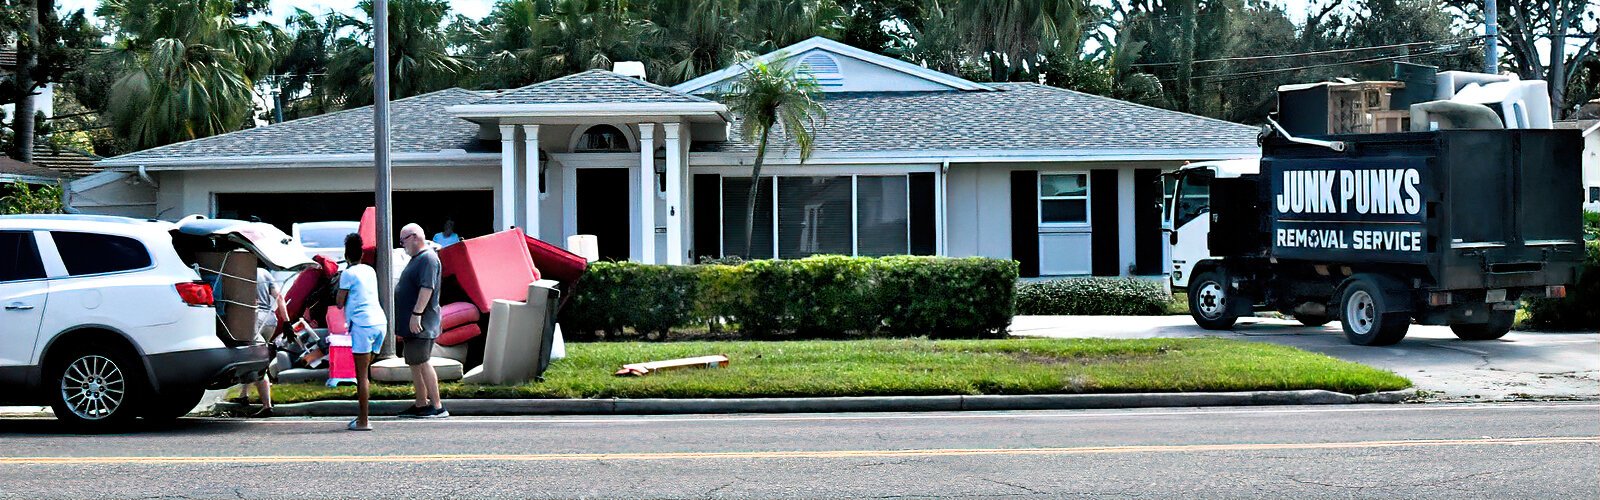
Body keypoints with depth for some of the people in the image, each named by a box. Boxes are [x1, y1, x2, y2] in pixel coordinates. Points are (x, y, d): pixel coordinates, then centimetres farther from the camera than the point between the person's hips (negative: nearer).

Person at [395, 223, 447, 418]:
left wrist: (416, 314, -28)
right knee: (414, 364, 12)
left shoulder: (428, 258, -13)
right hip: (411, 323, 10)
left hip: (420, 323, -10)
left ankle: (437, 406, -11)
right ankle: (421, 404, 17)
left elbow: (427, 287, -24)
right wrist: (401, 322, 26)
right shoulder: (416, 259, 19)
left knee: (421, 363, -11)